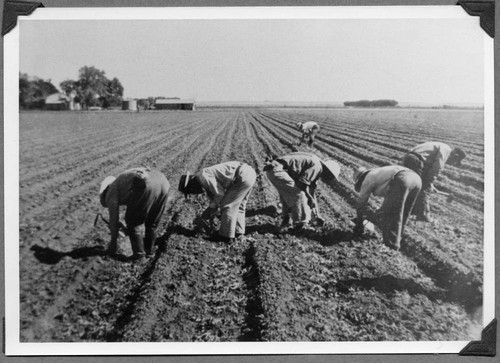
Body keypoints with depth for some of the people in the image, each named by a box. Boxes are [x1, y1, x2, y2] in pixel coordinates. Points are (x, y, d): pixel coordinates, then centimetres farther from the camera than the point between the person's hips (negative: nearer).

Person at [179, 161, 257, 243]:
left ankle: (226, 235, 9)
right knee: (237, 205, 22)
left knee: (228, 205, 0)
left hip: (243, 176, -10)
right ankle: (238, 231, 32)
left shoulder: (203, 176, -11)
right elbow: (214, 199, 26)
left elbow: (220, 194, -11)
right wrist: (210, 218, 25)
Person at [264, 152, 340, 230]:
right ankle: (301, 225, 3)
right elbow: (302, 183, -11)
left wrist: (317, 214, 36)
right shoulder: (317, 167, -6)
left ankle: (286, 222, 29)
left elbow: (310, 190, 32)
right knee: (299, 195, -6)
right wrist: (310, 198, 5)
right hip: (277, 170, -10)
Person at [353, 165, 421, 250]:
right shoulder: (381, 176, 41)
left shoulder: (368, 179, 19)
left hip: (401, 180, -8)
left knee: (388, 215, 4)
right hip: (416, 177, 9)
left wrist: (359, 223, 34)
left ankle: (391, 245, 6)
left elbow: (361, 203, 24)